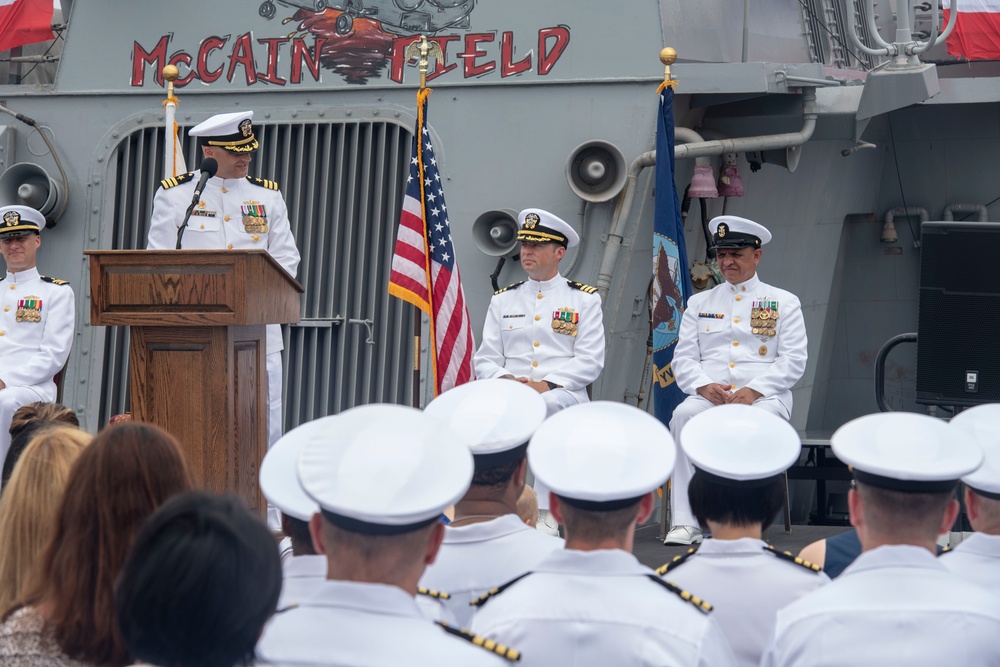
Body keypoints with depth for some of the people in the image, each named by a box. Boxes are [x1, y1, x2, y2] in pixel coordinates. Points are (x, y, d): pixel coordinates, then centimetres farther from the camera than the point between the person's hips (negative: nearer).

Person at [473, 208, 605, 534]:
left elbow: (590, 360, 0)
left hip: (564, 397, -2)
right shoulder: (503, 300, 20)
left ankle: (546, 513, -36)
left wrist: (547, 385, -15)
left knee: (548, 406, -40)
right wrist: (505, 380, -9)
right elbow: (485, 359, 15)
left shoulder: (584, 299, 10)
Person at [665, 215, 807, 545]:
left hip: (764, 396, -2)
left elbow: (793, 361, 2)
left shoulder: (784, 303, 12)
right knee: (684, 415, -33)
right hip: (709, 394, 2)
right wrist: (704, 386, -10)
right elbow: (683, 358, 13)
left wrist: (753, 391, -13)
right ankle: (684, 522, -37)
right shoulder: (699, 303, 21)